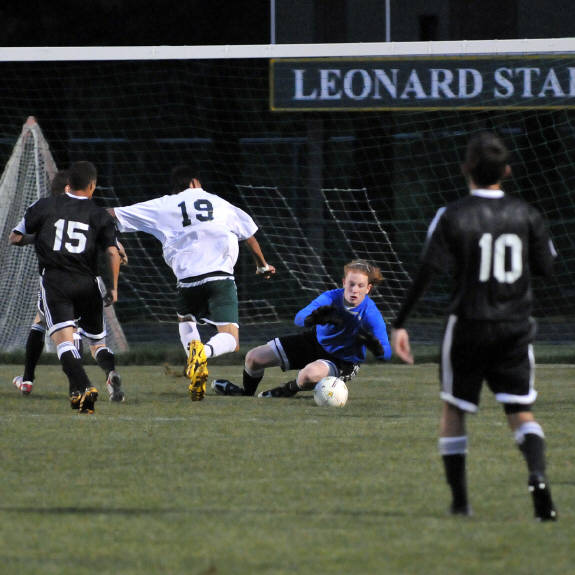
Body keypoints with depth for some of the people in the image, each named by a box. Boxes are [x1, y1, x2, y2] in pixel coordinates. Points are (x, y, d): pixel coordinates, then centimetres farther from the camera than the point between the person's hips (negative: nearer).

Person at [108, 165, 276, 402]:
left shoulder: (163, 206, 16)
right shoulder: (218, 203, 21)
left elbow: (114, 214, 20)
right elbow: (250, 237, 31)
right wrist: (262, 266, 48)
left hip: (188, 279, 1)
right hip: (221, 276, -1)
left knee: (185, 319, 31)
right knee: (230, 341, -2)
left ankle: (193, 347, -1)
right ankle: (205, 352, -36)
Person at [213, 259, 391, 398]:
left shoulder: (371, 314, -26)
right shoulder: (331, 298, -21)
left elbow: (386, 353, -28)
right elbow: (299, 318, -33)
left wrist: (373, 344, -51)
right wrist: (314, 317, -56)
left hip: (342, 361, -4)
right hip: (316, 341, 4)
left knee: (310, 375, -40)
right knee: (254, 357, 2)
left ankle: (288, 390, -1)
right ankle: (247, 392, 37)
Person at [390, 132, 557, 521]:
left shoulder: (453, 217, -10)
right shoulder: (525, 215, -1)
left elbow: (426, 273, -14)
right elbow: (546, 267, 7)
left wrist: (400, 324, -10)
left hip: (469, 326, -2)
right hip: (516, 328, 2)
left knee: (454, 411, 14)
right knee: (521, 412, 4)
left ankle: (460, 500, 11)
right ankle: (538, 474, -24)